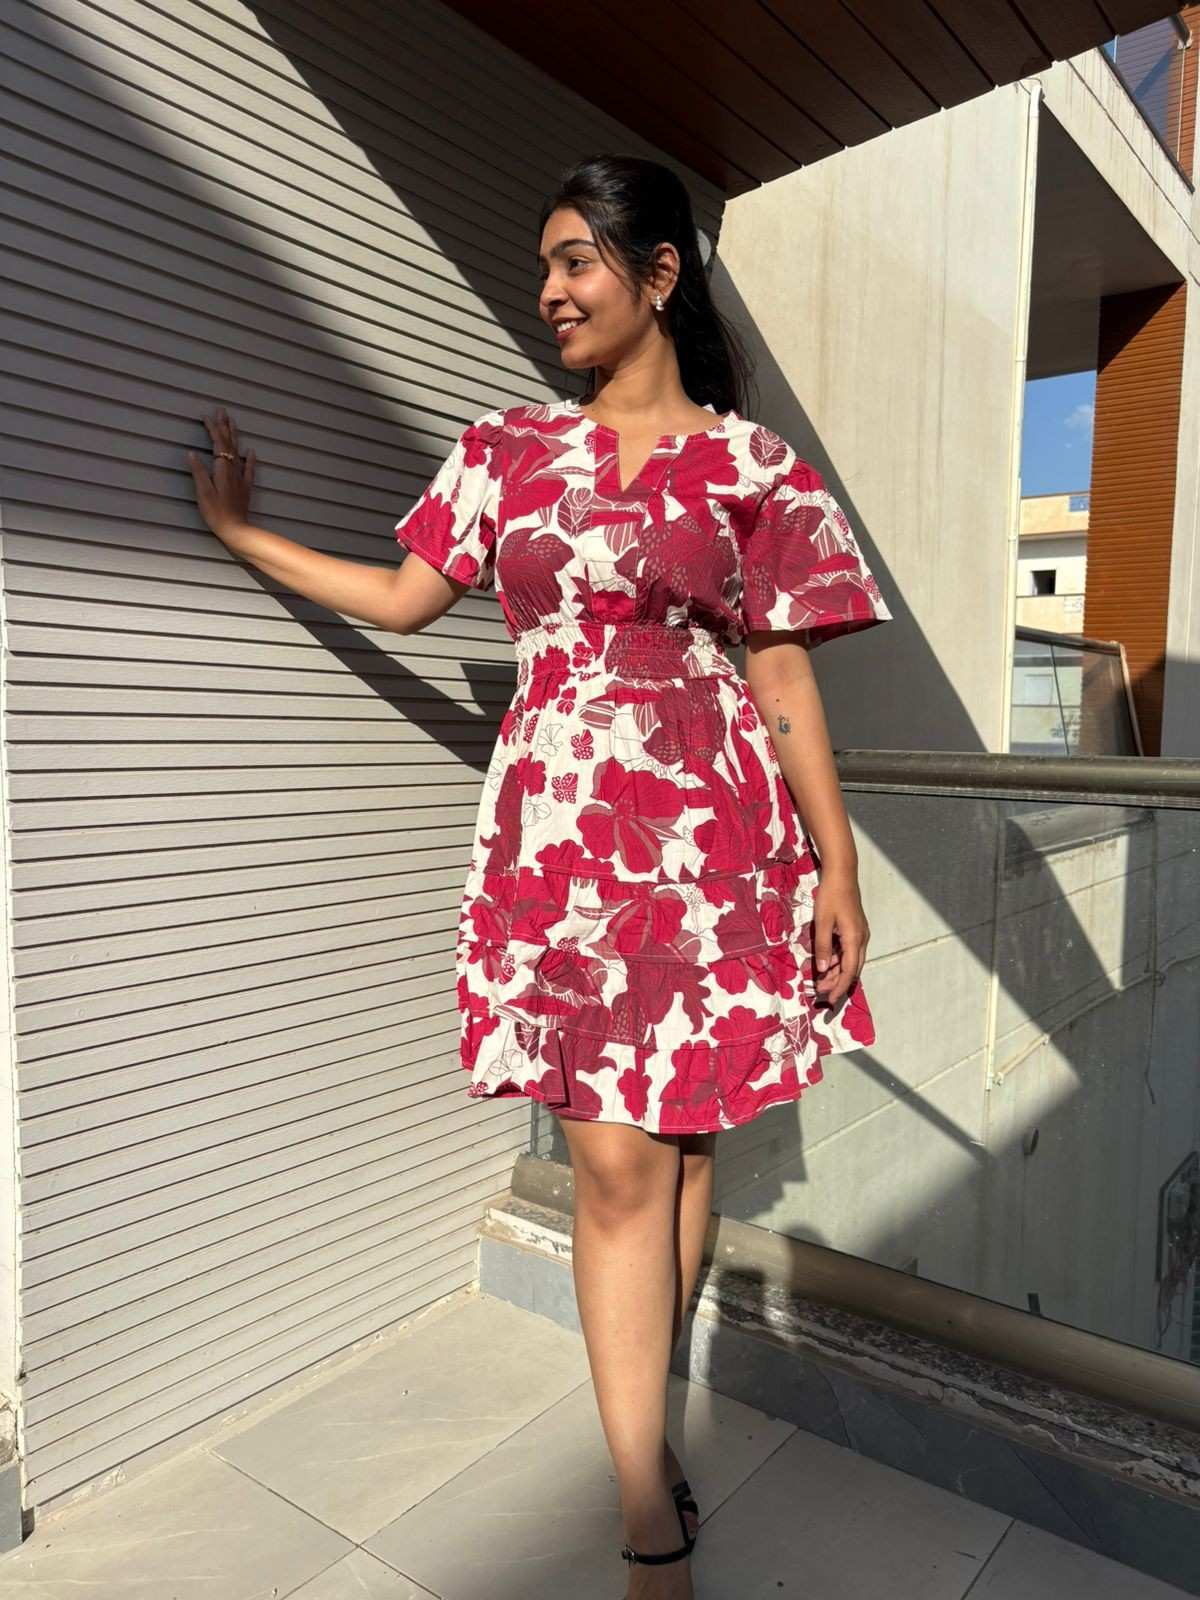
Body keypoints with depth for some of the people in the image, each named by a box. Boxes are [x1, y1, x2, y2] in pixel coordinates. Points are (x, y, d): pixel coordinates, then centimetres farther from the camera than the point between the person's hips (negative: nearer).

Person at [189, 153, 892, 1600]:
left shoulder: (750, 466, 5)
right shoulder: (507, 449, 13)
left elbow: (786, 681, 3)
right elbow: (404, 599, 19)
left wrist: (838, 866, 0)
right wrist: (242, 531, 23)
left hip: (710, 839, -1)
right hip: (558, 838, 2)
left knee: (681, 1138, 8)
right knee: (614, 1158, 1)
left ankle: (645, 1424, 35)